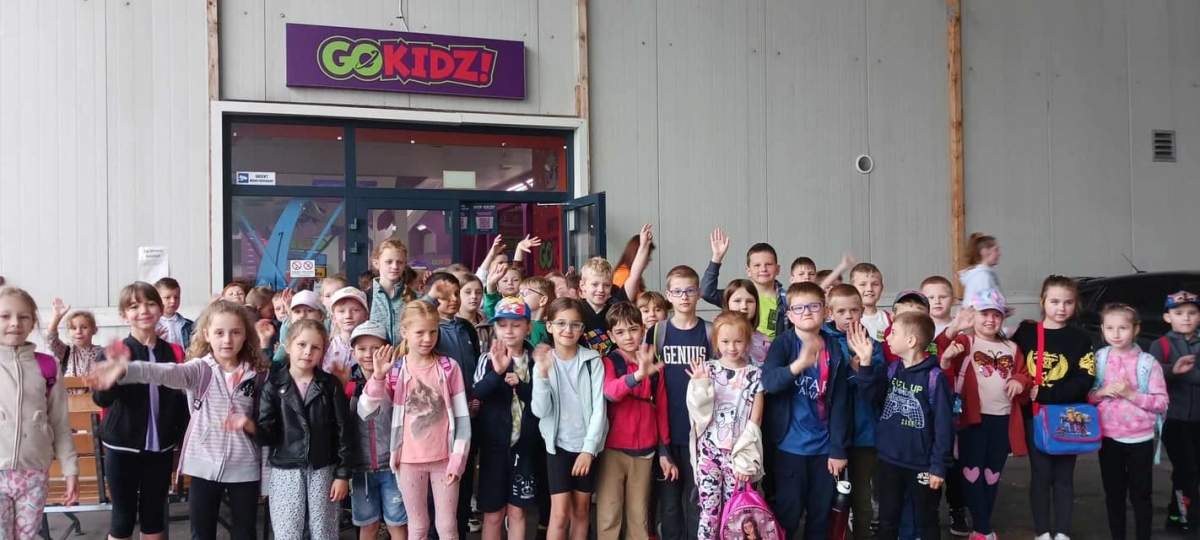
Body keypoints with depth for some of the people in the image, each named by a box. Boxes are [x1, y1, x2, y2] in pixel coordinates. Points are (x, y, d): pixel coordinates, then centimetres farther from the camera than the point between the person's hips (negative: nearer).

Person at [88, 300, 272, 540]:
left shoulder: (257, 373, -2)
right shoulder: (199, 369, -6)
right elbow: (165, 372, -26)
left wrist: (251, 425, -17)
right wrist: (125, 370, -45)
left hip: (244, 467, 1)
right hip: (205, 465, 0)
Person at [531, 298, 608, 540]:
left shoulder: (593, 361, -5)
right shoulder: (544, 362, -4)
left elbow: (599, 408, -7)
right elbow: (540, 410, -13)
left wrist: (589, 448, -11)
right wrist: (542, 374, -26)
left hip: (586, 445, 1)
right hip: (558, 445, -1)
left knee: (581, 511, 11)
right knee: (560, 514, -5)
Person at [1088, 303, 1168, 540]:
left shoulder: (1148, 363, -8)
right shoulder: (1097, 360, -1)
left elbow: (1162, 402, -7)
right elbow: (1085, 396, 6)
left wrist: (1132, 394, -20)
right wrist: (1100, 393, -14)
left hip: (1140, 439, -2)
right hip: (1109, 438, 2)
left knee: (1140, 495, 7)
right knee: (1114, 494, 13)